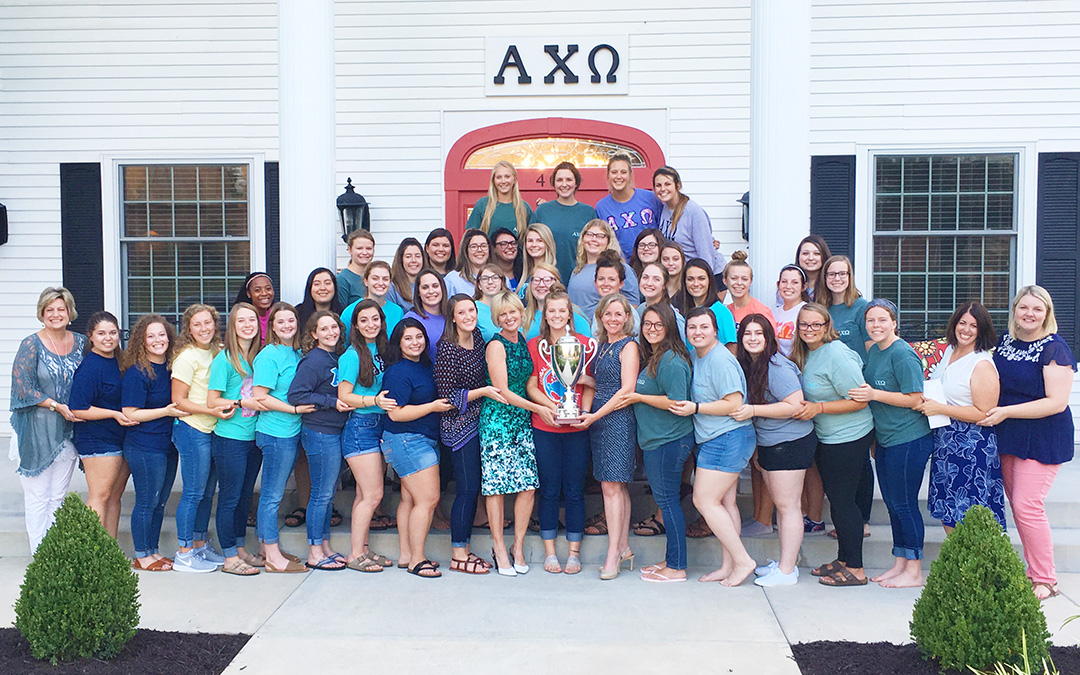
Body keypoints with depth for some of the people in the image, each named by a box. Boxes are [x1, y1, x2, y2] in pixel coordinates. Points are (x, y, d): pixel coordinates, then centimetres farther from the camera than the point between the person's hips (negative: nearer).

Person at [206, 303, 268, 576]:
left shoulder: (259, 356, 8)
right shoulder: (225, 359, -10)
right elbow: (211, 401, -11)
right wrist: (242, 403, -19)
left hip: (254, 438, 6)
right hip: (230, 439, -6)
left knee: (245, 496, 15)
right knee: (229, 498, 2)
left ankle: (240, 549, 27)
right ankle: (230, 558, 11)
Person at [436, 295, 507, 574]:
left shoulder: (478, 337, 6)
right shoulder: (447, 349, -17)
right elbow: (447, 396, -16)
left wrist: (492, 388, 8)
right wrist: (483, 391, -19)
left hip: (478, 422, 7)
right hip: (458, 425, -7)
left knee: (473, 488, 11)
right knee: (467, 488, -4)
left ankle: (464, 548, 21)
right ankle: (458, 555, 7)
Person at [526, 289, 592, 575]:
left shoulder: (584, 343, 3)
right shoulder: (535, 345, 4)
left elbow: (590, 384, 4)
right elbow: (531, 386, 2)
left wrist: (584, 411, -13)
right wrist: (548, 406, -15)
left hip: (576, 429, 0)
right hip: (544, 428, 0)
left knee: (574, 490, 5)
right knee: (549, 490, 6)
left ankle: (574, 551, 16)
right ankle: (549, 552, 16)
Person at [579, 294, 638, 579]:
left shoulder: (628, 346, -7)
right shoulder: (601, 345, 17)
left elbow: (627, 389, -14)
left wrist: (596, 415, -15)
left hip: (618, 419, -8)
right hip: (598, 420, 8)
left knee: (611, 485, -9)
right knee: (617, 486, 10)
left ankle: (614, 552, -5)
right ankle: (624, 547, 15)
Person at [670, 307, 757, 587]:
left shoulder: (720, 359, -16)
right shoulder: (695, 356, 13)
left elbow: (734, 403, -20)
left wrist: (695, 408, -18)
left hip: (728, 439, -10)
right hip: (715, 440, 10)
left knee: (705, 500, -8)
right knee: (724, 503, 11)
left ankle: (742, 560, -1)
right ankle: (729, 566, 16)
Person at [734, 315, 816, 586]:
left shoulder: (777, 367, -18)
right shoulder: (748, 364, 9)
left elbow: (794, 406, -23)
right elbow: (744, 402, 23)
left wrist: (753, 410, -23)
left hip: (790, 442, -9)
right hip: (768, 443, 9)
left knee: (787, 505, -4)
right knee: (779, 505, 14)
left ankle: (787, 571, 2)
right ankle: (785, 561, 24)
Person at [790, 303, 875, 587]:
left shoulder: (836, 354, -20)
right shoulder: (806, 354, 7)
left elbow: (860, 401, -20)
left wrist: (818, 407, -25)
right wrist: (802, 406, 2)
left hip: (849, 438, -9)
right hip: (825, 437, 9)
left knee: (844, 500, -3)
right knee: (835, 498, 16)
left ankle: (855, 569, 7)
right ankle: (842, 560, 28)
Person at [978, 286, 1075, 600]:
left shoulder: (1054, 348, -14)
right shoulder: (1006, 340, 7)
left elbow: (1056, 402, -20)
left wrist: (1005, 412, -19)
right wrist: (991, 413, 6)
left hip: (1043, 439, -7)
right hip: (1008, 436, 7)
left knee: (1027, 506, -10)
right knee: (1018, 506, 11)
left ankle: (1045, 580, 3)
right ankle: (1033, 570, 22)